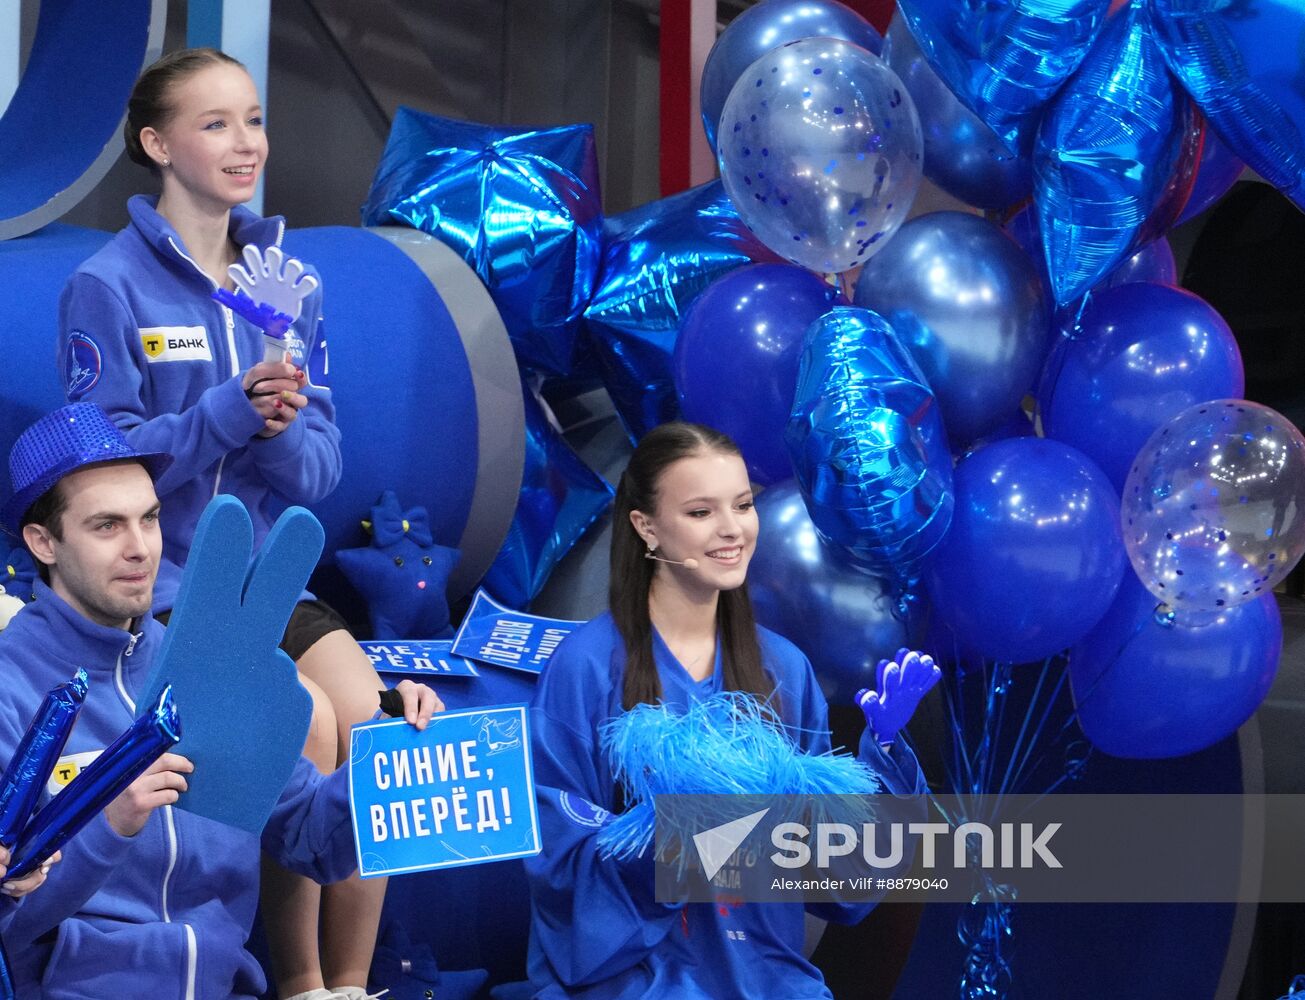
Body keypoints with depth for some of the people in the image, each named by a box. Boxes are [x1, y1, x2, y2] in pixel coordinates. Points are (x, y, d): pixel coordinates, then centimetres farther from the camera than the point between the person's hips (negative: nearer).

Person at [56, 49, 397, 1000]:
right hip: (156, 590, -4)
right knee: (305, 725, -24)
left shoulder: (291, 282, 8)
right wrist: (229, 411, -25)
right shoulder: (107, 287, -6)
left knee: (374, 725, -19)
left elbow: (322, 467, 4)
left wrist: (283, 429, -20)